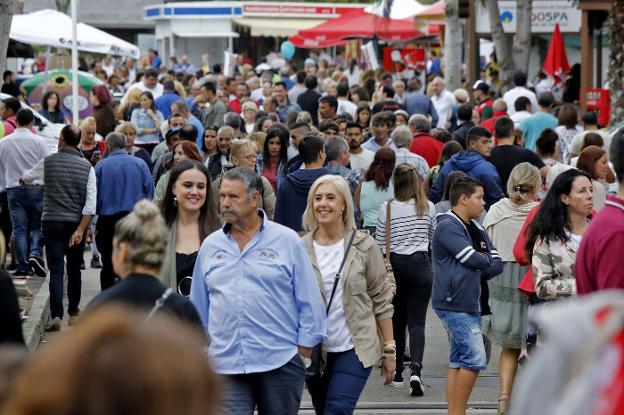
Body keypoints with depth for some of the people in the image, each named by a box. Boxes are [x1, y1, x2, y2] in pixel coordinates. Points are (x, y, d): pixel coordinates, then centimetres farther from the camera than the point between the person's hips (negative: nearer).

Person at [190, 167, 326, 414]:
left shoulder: (287, 241, 0)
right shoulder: (210, 246, 9)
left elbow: (309, 301, 1)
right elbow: (199, 307, 17)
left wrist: (304, 347, -3)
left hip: (280, 363, -2)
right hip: (226, 364, 2)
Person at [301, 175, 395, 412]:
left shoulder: (363, 246, -3)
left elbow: (381, 300, 1)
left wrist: (389, 349, -1)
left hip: (355, 349, -2)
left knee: (338, 410, -15)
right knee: (323, 410, 12)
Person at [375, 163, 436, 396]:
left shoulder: (387, 208, -6)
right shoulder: (428, 208, -1)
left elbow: (379, 243, 0)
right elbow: (434, 239, 13)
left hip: (394, 264, 0)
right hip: (420, 264, 0)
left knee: (396, 320, 12)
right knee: (417, 321, -3)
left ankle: (396, 374, 18)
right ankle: (416, 369, -23)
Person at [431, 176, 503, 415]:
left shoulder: (476, 229, 16)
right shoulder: (448, 227, -11)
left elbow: (497, 264, 9)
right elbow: (473, 259, -18)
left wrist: (481, 269, -9)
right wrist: (487, 260, 2)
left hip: (470, 304, 9)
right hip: (454, 304, -9)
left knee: (459, 362, 10)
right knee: (474, 359, -12)